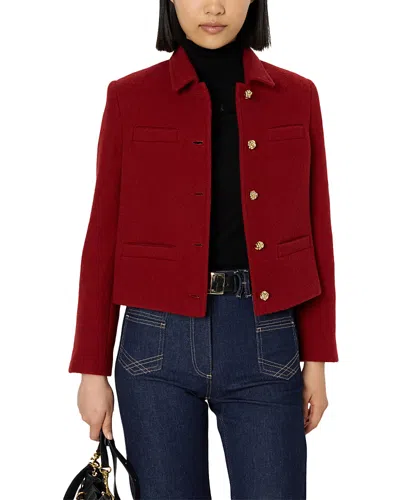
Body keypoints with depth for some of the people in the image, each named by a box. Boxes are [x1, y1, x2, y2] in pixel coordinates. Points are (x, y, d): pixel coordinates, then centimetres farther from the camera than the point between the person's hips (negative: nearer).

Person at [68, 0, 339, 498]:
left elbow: (315, 233, 7)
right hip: (159, 343, 0)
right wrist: (92, 369, 1)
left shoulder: (296, 97, 5)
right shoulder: (131, 99, 1)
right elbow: (104, 237, 2)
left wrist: (316, 360, 5)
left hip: (265, 342, 1)